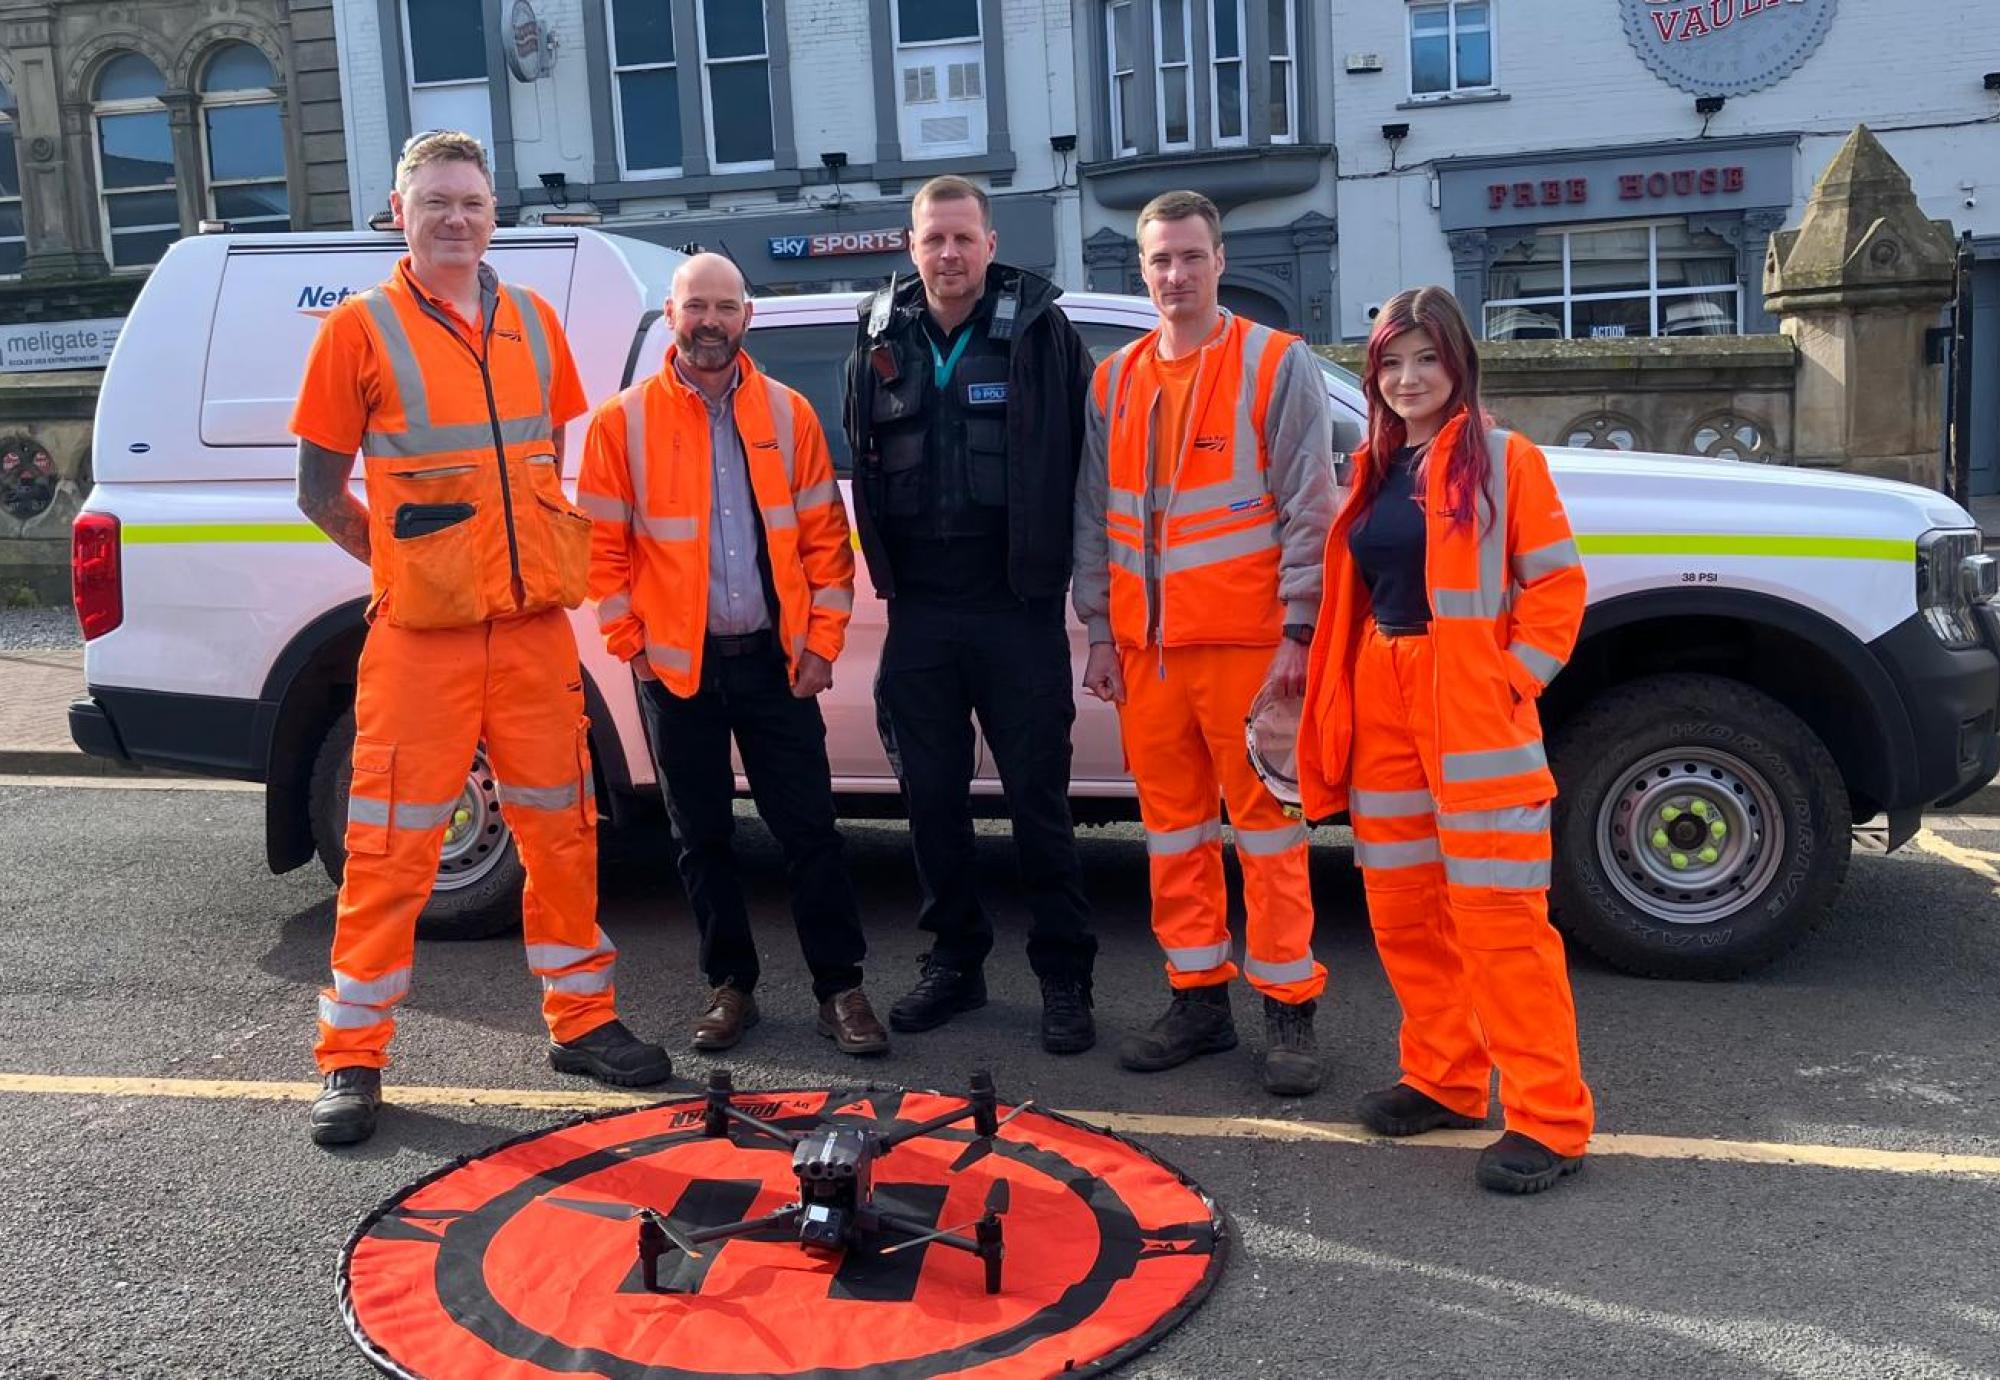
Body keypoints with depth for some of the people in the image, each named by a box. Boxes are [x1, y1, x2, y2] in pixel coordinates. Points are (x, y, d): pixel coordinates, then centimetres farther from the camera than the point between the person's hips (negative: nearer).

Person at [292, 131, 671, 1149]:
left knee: (561, 831, 11)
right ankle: (353, 1057, 12)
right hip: (421, 641, -4)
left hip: (535, 626, 4)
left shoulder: (532, 322, 11)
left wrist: (527, 559, 11)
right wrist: (410, 565, 0)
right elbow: (319, 491, 2)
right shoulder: (361, 327, -1)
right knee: (393, 847, -1)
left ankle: (580, 1020, 25)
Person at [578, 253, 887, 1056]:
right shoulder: (624, 421, -1)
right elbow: (604, 544, 1)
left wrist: (821, 642, -2)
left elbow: (823, 535, 4)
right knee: (702, 834, 9)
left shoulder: (788, 415, 4)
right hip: (677, 662, 0)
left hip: (775, 656, 1)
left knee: (808, 826, 2)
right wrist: (631, 642, -4)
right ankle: (730, 985, 23)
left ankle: (839, 987, 13)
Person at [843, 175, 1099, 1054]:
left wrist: (1063, 562, -5)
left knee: (1038, 798, 2)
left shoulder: (1041, 333, -2)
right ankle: (955, 961, 26)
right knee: (931, 798, 10)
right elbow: (859, 463, 13)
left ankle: (1064, 979, 13)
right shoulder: (881, 341, 8)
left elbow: (1083, 459, -3)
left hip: (1017, 608, -3)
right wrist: (884, 568, 9)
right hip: (918, 611, 4)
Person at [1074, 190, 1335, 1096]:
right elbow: (1094, 517, 14)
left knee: (1268, 829, 0)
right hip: (1146, 647, 5)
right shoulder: (1114, 383, 13)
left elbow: (1308, 508, -5)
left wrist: (1298, 630, -11)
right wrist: (1101, 631, 8)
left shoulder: (1277, 365, -1)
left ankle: (1288, 1008, 11)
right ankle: (1198, 999, 21)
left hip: (1247, 641, -4)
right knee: (1173, 832, 10)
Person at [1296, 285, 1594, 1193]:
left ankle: (1549, 1119, 1)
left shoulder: (1502, 460, -3)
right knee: (1401, 908, 11)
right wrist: (1339, 696, 11)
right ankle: (1444, 1080, 26)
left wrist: (1513, 675, -13)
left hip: (1473, 710, -7)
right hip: (1381, 703, 7)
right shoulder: (1374, 470, 15)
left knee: (1499, 915, -7)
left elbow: (1557, 584, -5)